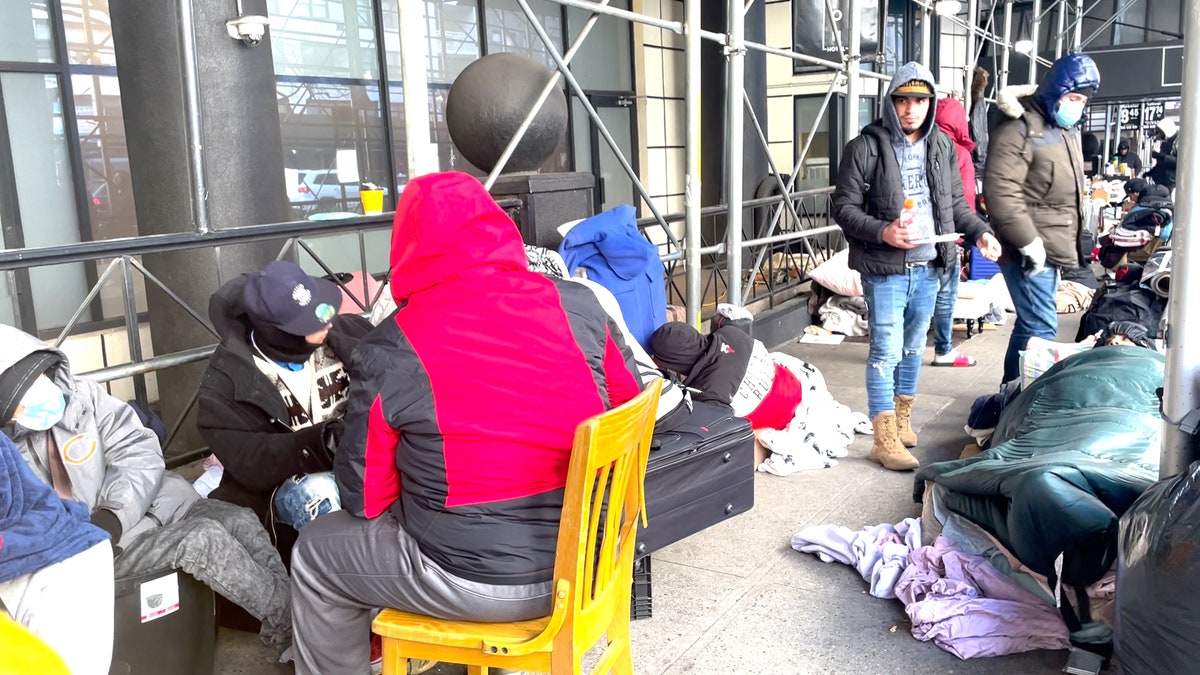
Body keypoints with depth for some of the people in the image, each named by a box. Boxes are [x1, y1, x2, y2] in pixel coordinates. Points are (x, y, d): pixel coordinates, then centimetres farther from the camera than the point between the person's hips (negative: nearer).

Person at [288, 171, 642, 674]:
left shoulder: (388, 349, -13)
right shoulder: (579, 305, -4)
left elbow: (364, 498, -5)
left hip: (477, 582, -5)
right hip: (589, 558, 5)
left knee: (316, 554, 21)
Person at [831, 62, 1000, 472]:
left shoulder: (942, 146, 9)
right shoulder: (867, 147, -9)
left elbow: (955, 202, 17)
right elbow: (844, 207, -9)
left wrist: (980, 232, 1)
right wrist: (883, 232, -24)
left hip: (929, 268, 6)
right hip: (885, 269, -6)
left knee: (914, 347, 17)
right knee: (887, 351, -5)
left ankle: (902, 418, 33)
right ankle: (885, 439, 2)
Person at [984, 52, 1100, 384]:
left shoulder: (1065, 130, 17)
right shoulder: (1020, 129, -14)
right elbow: (1001, 192, -24)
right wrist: (1029, 242, -23)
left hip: (1053, 248, 10)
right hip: (1031, 251, -10)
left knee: (1030, 324, 15)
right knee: (1041, 327, -11)